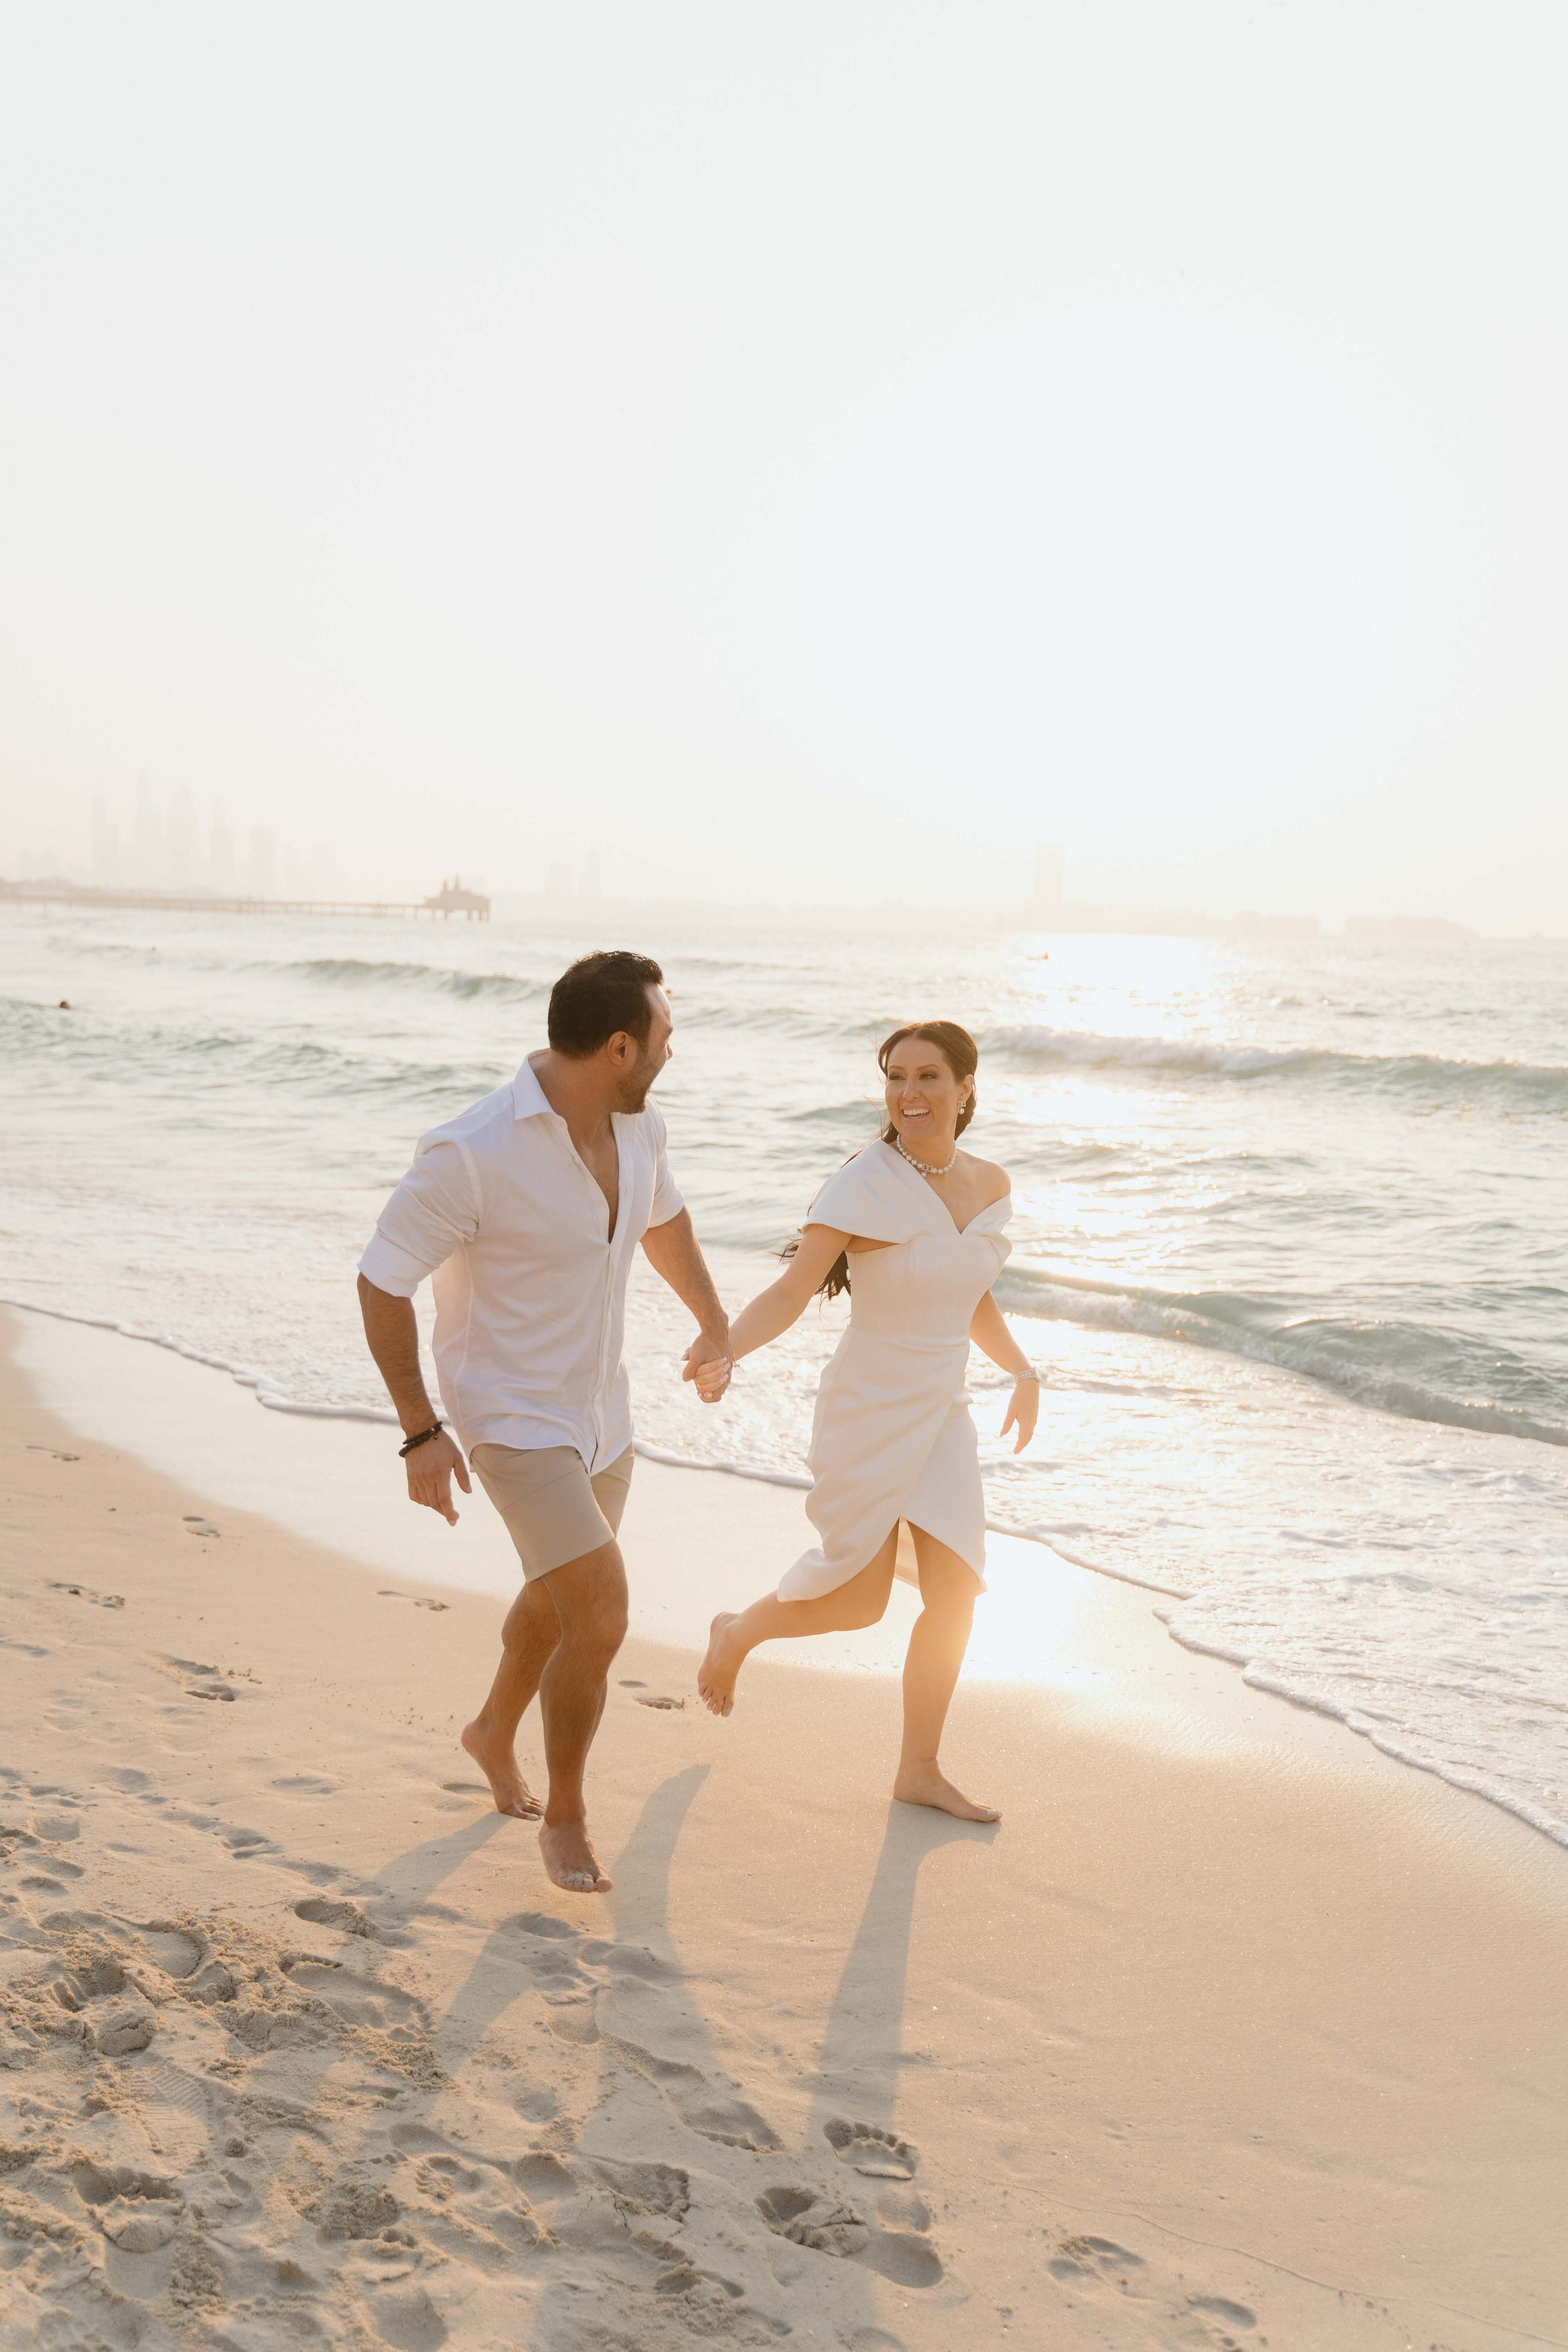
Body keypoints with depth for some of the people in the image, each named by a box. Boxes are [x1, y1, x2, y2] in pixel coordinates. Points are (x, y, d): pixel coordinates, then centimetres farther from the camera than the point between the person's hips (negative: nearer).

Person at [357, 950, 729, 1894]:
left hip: (600, 1405, 7)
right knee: (602, 1620, -12)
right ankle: (565, 1815, 13)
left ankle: (496, 1732, 54)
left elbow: (662, 1216, 15)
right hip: (512, 1417, -7)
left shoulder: (638, 1125, -7)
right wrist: (421, 1431, -20)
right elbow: (382, 1282, -19)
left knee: (560, 1596, 25)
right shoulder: (470, 1154, -29)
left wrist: (715, 1321, 24)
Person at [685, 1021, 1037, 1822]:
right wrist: (724, 1354, -40)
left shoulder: (987, 1185, 1)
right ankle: (736, 1633, 34)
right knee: (856, 1603, 2)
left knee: (955, 1594, 1)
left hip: (940, 1415, 6)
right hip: (866, 1414, -5)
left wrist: (1023, 1372, 13)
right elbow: (791, 1291, -25)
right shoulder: (864, 1184, -19)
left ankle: (919, 1770, 18)